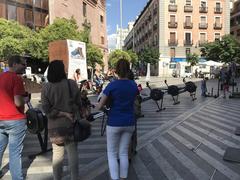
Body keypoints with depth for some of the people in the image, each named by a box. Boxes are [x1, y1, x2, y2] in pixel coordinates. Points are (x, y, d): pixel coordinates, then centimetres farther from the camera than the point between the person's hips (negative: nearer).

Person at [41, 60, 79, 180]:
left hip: (54, 126, 2)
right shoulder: (72, 84, -11)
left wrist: (65, 114, -8)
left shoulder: (46, 87, -6)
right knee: (73, 154, 11)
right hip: (71, 124, -1)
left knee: (57, 155, 16)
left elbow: (47, 109, -11)